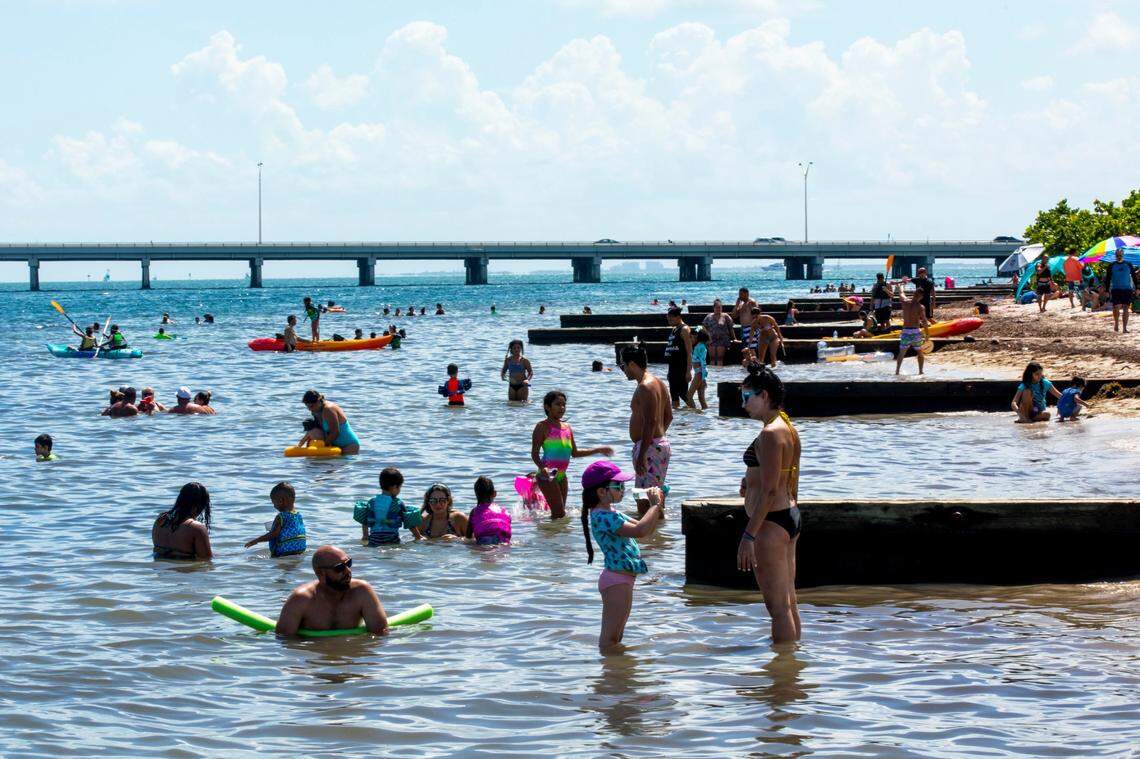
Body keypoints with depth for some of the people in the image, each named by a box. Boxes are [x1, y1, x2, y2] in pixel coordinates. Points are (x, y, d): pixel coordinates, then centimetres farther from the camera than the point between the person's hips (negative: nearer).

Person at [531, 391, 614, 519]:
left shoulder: (567, 428, 14)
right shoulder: (543, 427, -7)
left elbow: (574, 453, 21)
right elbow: (535, 453, -10)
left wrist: (598, 450, 18)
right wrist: (542, 468, -30)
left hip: (561, 476, 7)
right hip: (547, 475, -7)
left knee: (560, 512, 9)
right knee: (559, 513, -13)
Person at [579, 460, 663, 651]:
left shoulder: (610, 512, 13)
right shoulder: (602, 517, -20)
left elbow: (644, 528, 20)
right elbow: (639, 531, -31)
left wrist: (657, 509, 3)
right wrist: (655, 505, -19)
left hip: (623, 579, 11)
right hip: (616, 579, -11)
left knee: (617, 635, 19)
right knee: (610, 637, -6)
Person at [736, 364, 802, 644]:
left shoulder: (770, 434, -17)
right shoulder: (789, 429, 13)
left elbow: (769, 491, -22)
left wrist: (749, 535, -22)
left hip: (771, 523, -10)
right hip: (790, 516, 10)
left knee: (778, 606, -5)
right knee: (788, 602, 15)